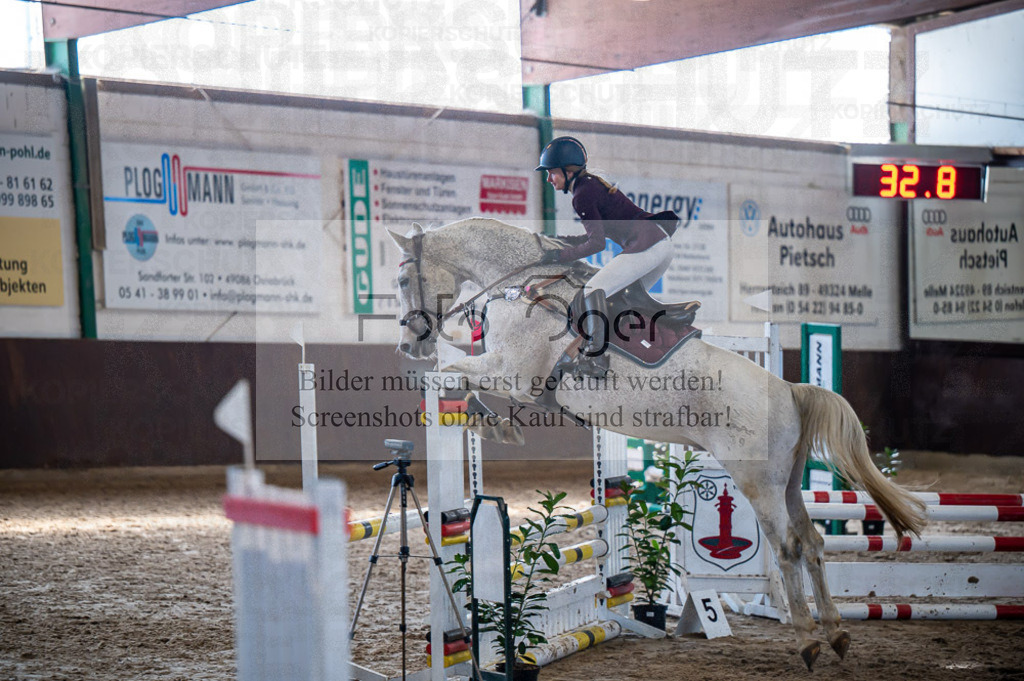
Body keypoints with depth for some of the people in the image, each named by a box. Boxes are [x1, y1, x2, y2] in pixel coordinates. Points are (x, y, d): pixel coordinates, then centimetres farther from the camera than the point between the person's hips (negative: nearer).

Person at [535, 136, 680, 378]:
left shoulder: (582, 194, -8)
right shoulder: (592, 182, 21)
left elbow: (598, 243, -12)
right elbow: (599, 232, 29)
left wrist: (561, 255, -8)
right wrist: (567, 240, 23)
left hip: (644, 244, -11)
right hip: (664, 241, 11)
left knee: (590, 295, -16)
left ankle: (595, 360, -25)